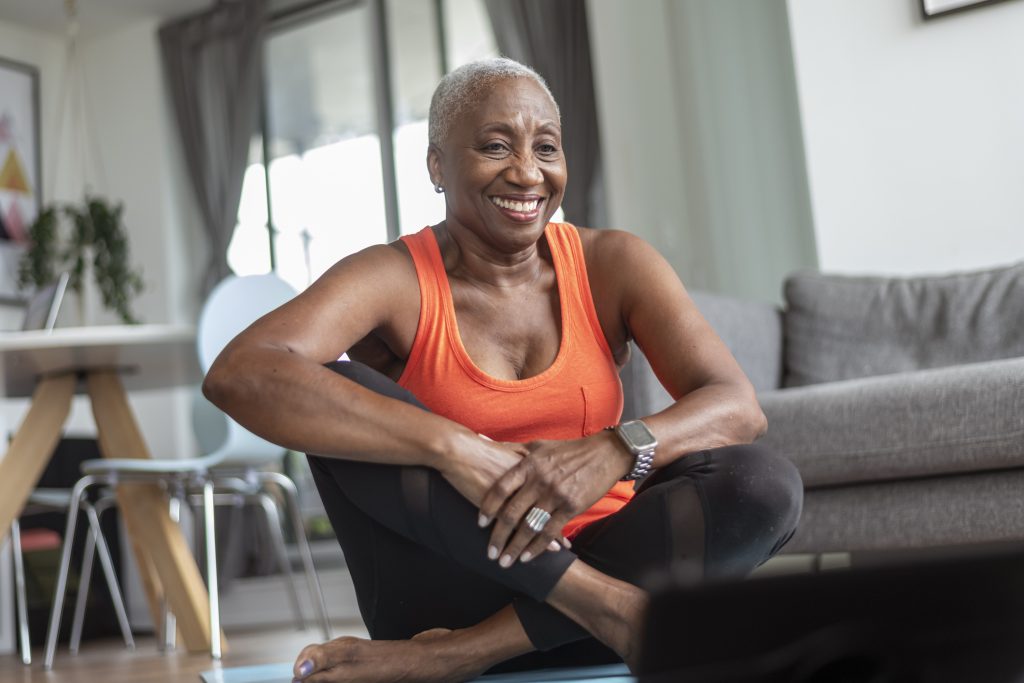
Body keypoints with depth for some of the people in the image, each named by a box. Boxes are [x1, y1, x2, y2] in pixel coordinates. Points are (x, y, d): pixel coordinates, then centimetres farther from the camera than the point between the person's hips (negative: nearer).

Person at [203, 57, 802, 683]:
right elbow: (237, 375, -26)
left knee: (769, 484, -21)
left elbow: (739, 407, -10)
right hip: (445, 594, -2)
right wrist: (453, 447, -35)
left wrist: (617, 450, -32)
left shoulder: (612, 264, 1)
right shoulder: (395, 280, -7)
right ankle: (609, 605, -27)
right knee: (331, 387, -20)